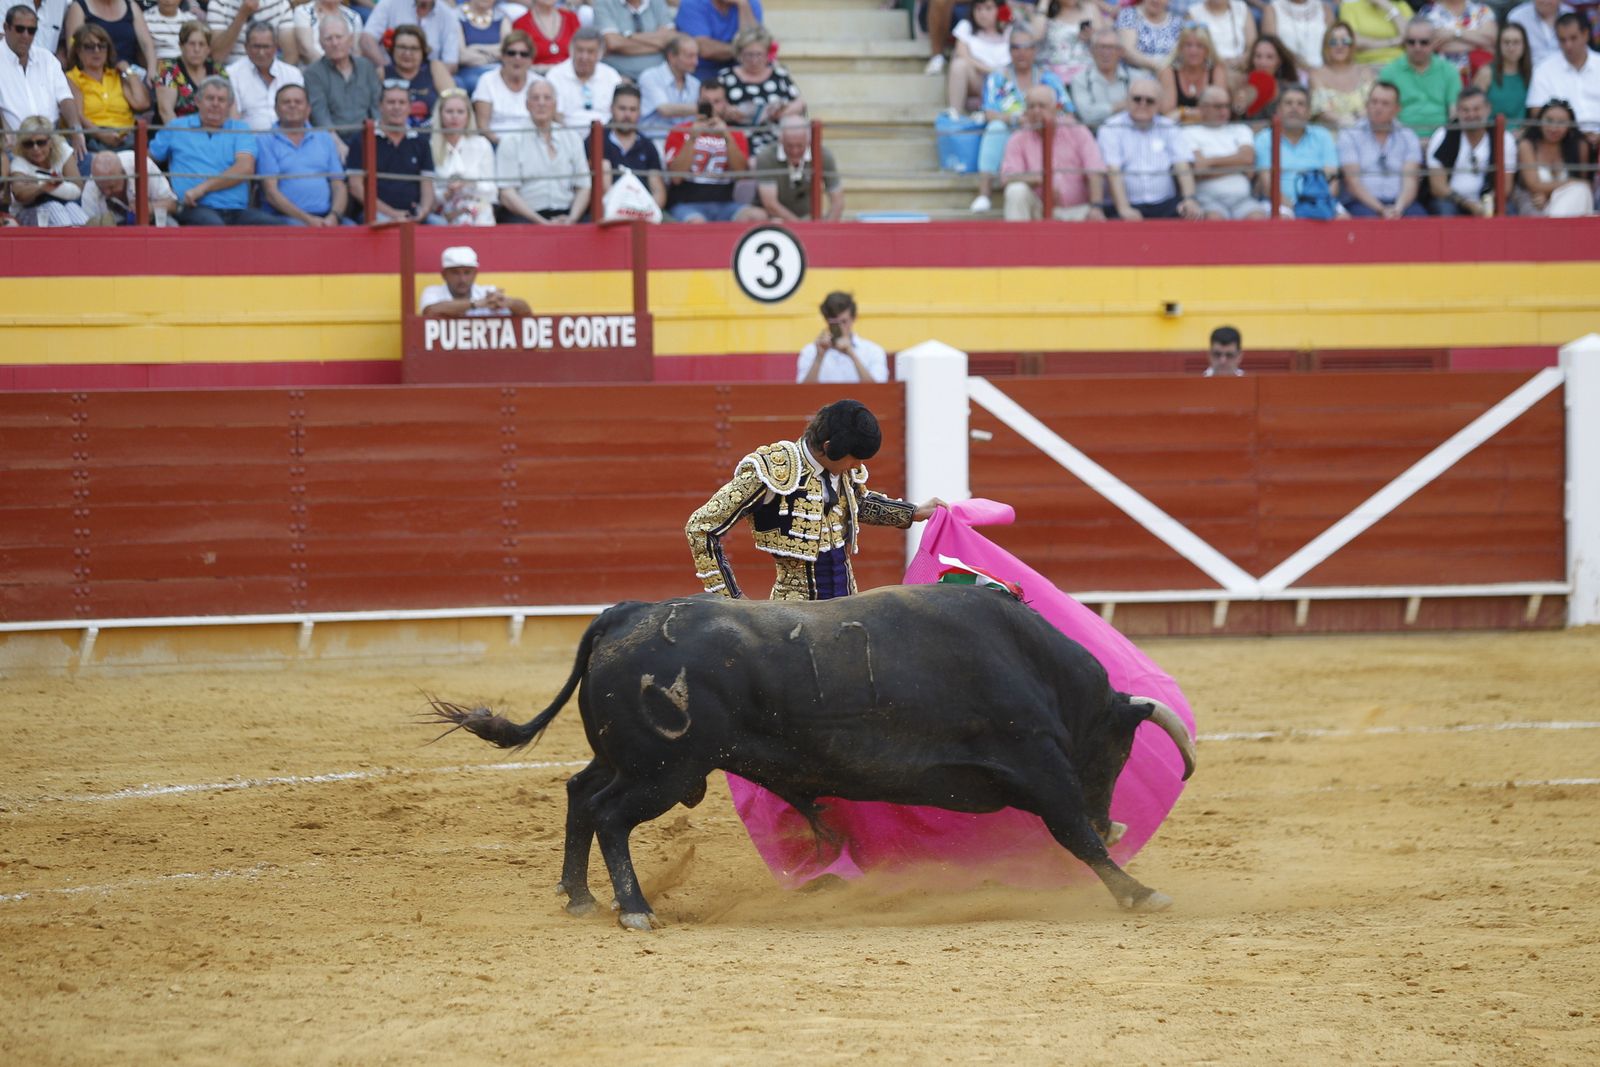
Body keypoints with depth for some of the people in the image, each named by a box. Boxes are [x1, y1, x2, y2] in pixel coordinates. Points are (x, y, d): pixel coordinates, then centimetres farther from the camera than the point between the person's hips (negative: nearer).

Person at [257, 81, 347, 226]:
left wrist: (334, 216, -8)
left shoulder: (324, 139, 21)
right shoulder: (265, 142, 9)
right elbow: (270, 192, -1)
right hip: (286, 218, -3)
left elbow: (339, 186, 15)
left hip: (327, 218, 4)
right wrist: (307, 219, -13)